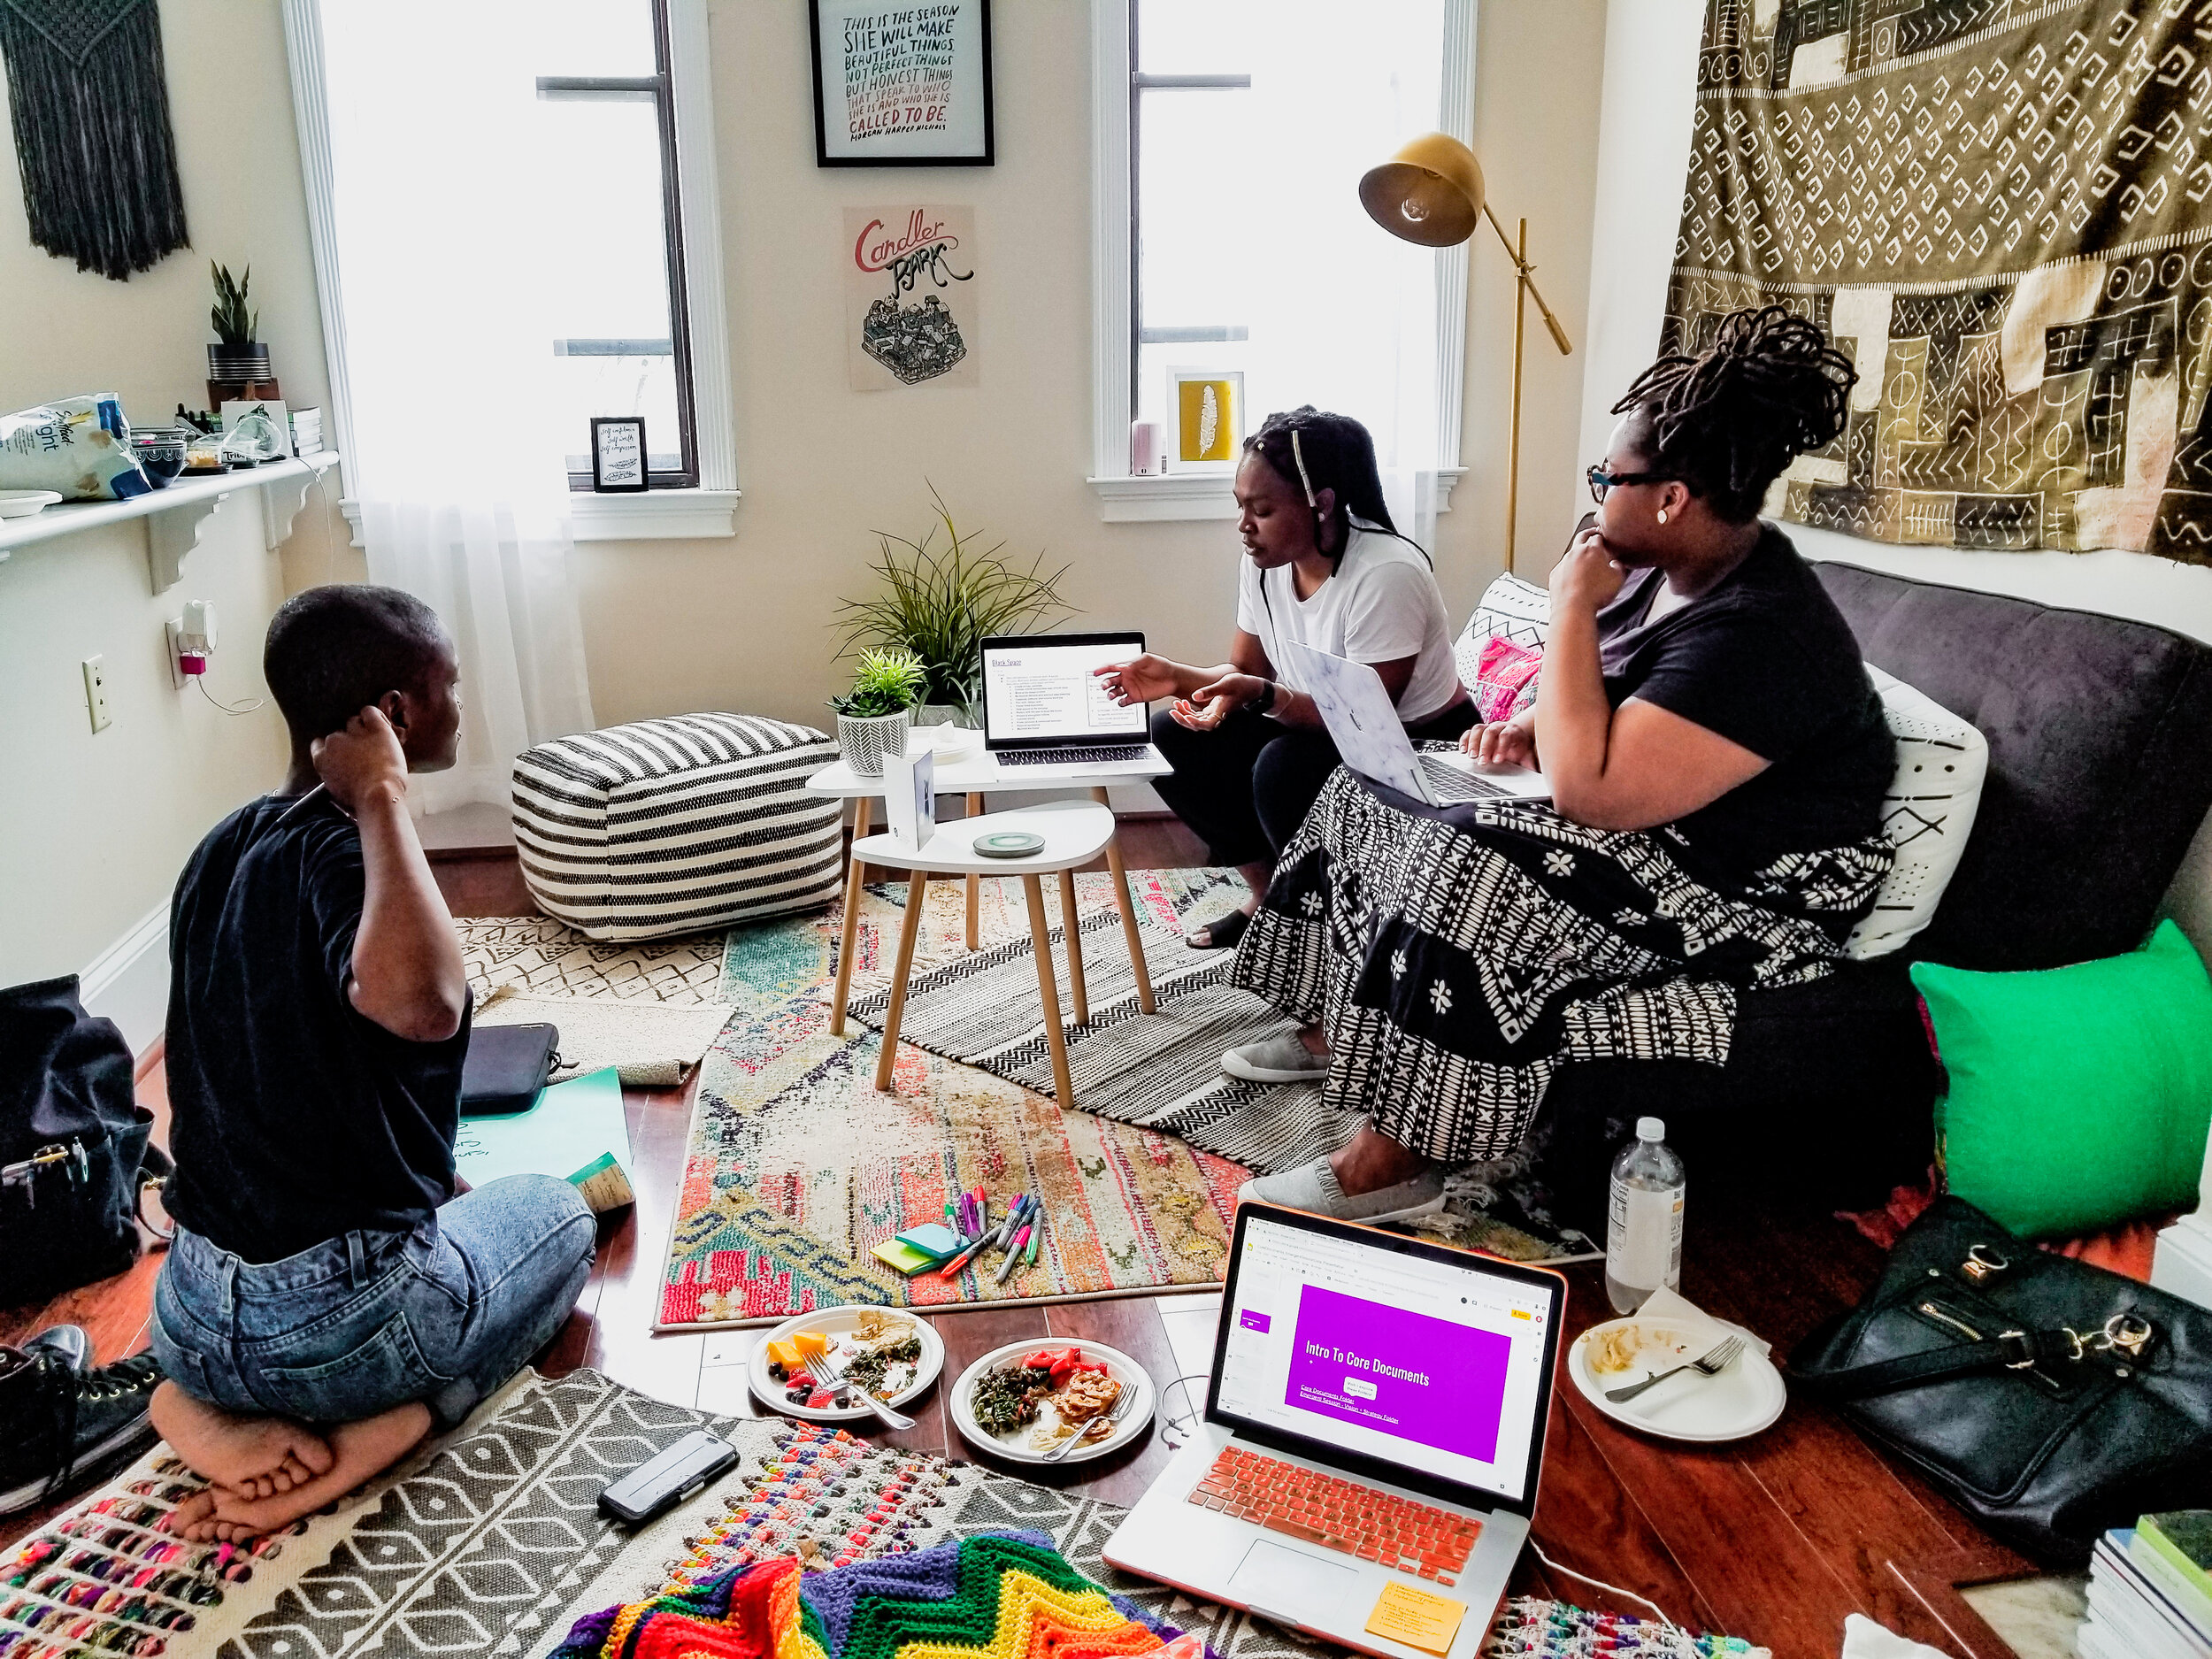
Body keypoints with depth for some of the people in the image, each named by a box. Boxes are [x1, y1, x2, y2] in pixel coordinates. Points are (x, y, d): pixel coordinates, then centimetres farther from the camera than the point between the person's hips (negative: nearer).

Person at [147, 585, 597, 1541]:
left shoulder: (223, 848, 3)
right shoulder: (343, 854, -22)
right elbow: (418, 1005, -46)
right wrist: (381, 799, -33)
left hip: (188, 1322, 7)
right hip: (337, 1333, -6)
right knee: (555, 1212, 22)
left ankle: (214, 1406, 11)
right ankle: (383, 1430, 0)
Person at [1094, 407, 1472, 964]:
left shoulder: (1386, 574, -27)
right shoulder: (1265, 562, -5)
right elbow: (1245, 672, 3)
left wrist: (1261, 696, -39)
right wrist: (1176, 677, -16)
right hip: (1322, 731, 8)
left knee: (1282, 768, -34)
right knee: (1173, 736, -5)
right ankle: (1268, 893, 6)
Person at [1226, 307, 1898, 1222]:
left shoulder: (1759, 631, -28)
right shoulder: (1672, 568, 2)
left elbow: (1591, 792, -34)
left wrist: (1572, 606, -26)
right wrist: (1530, 728, -4)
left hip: (1741, 897, -10)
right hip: (1641, 817, 10)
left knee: (1464, 871, -32)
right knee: (1377, 797, 4)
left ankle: (1394, 1160, -20)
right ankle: (1335, 1027, 15)